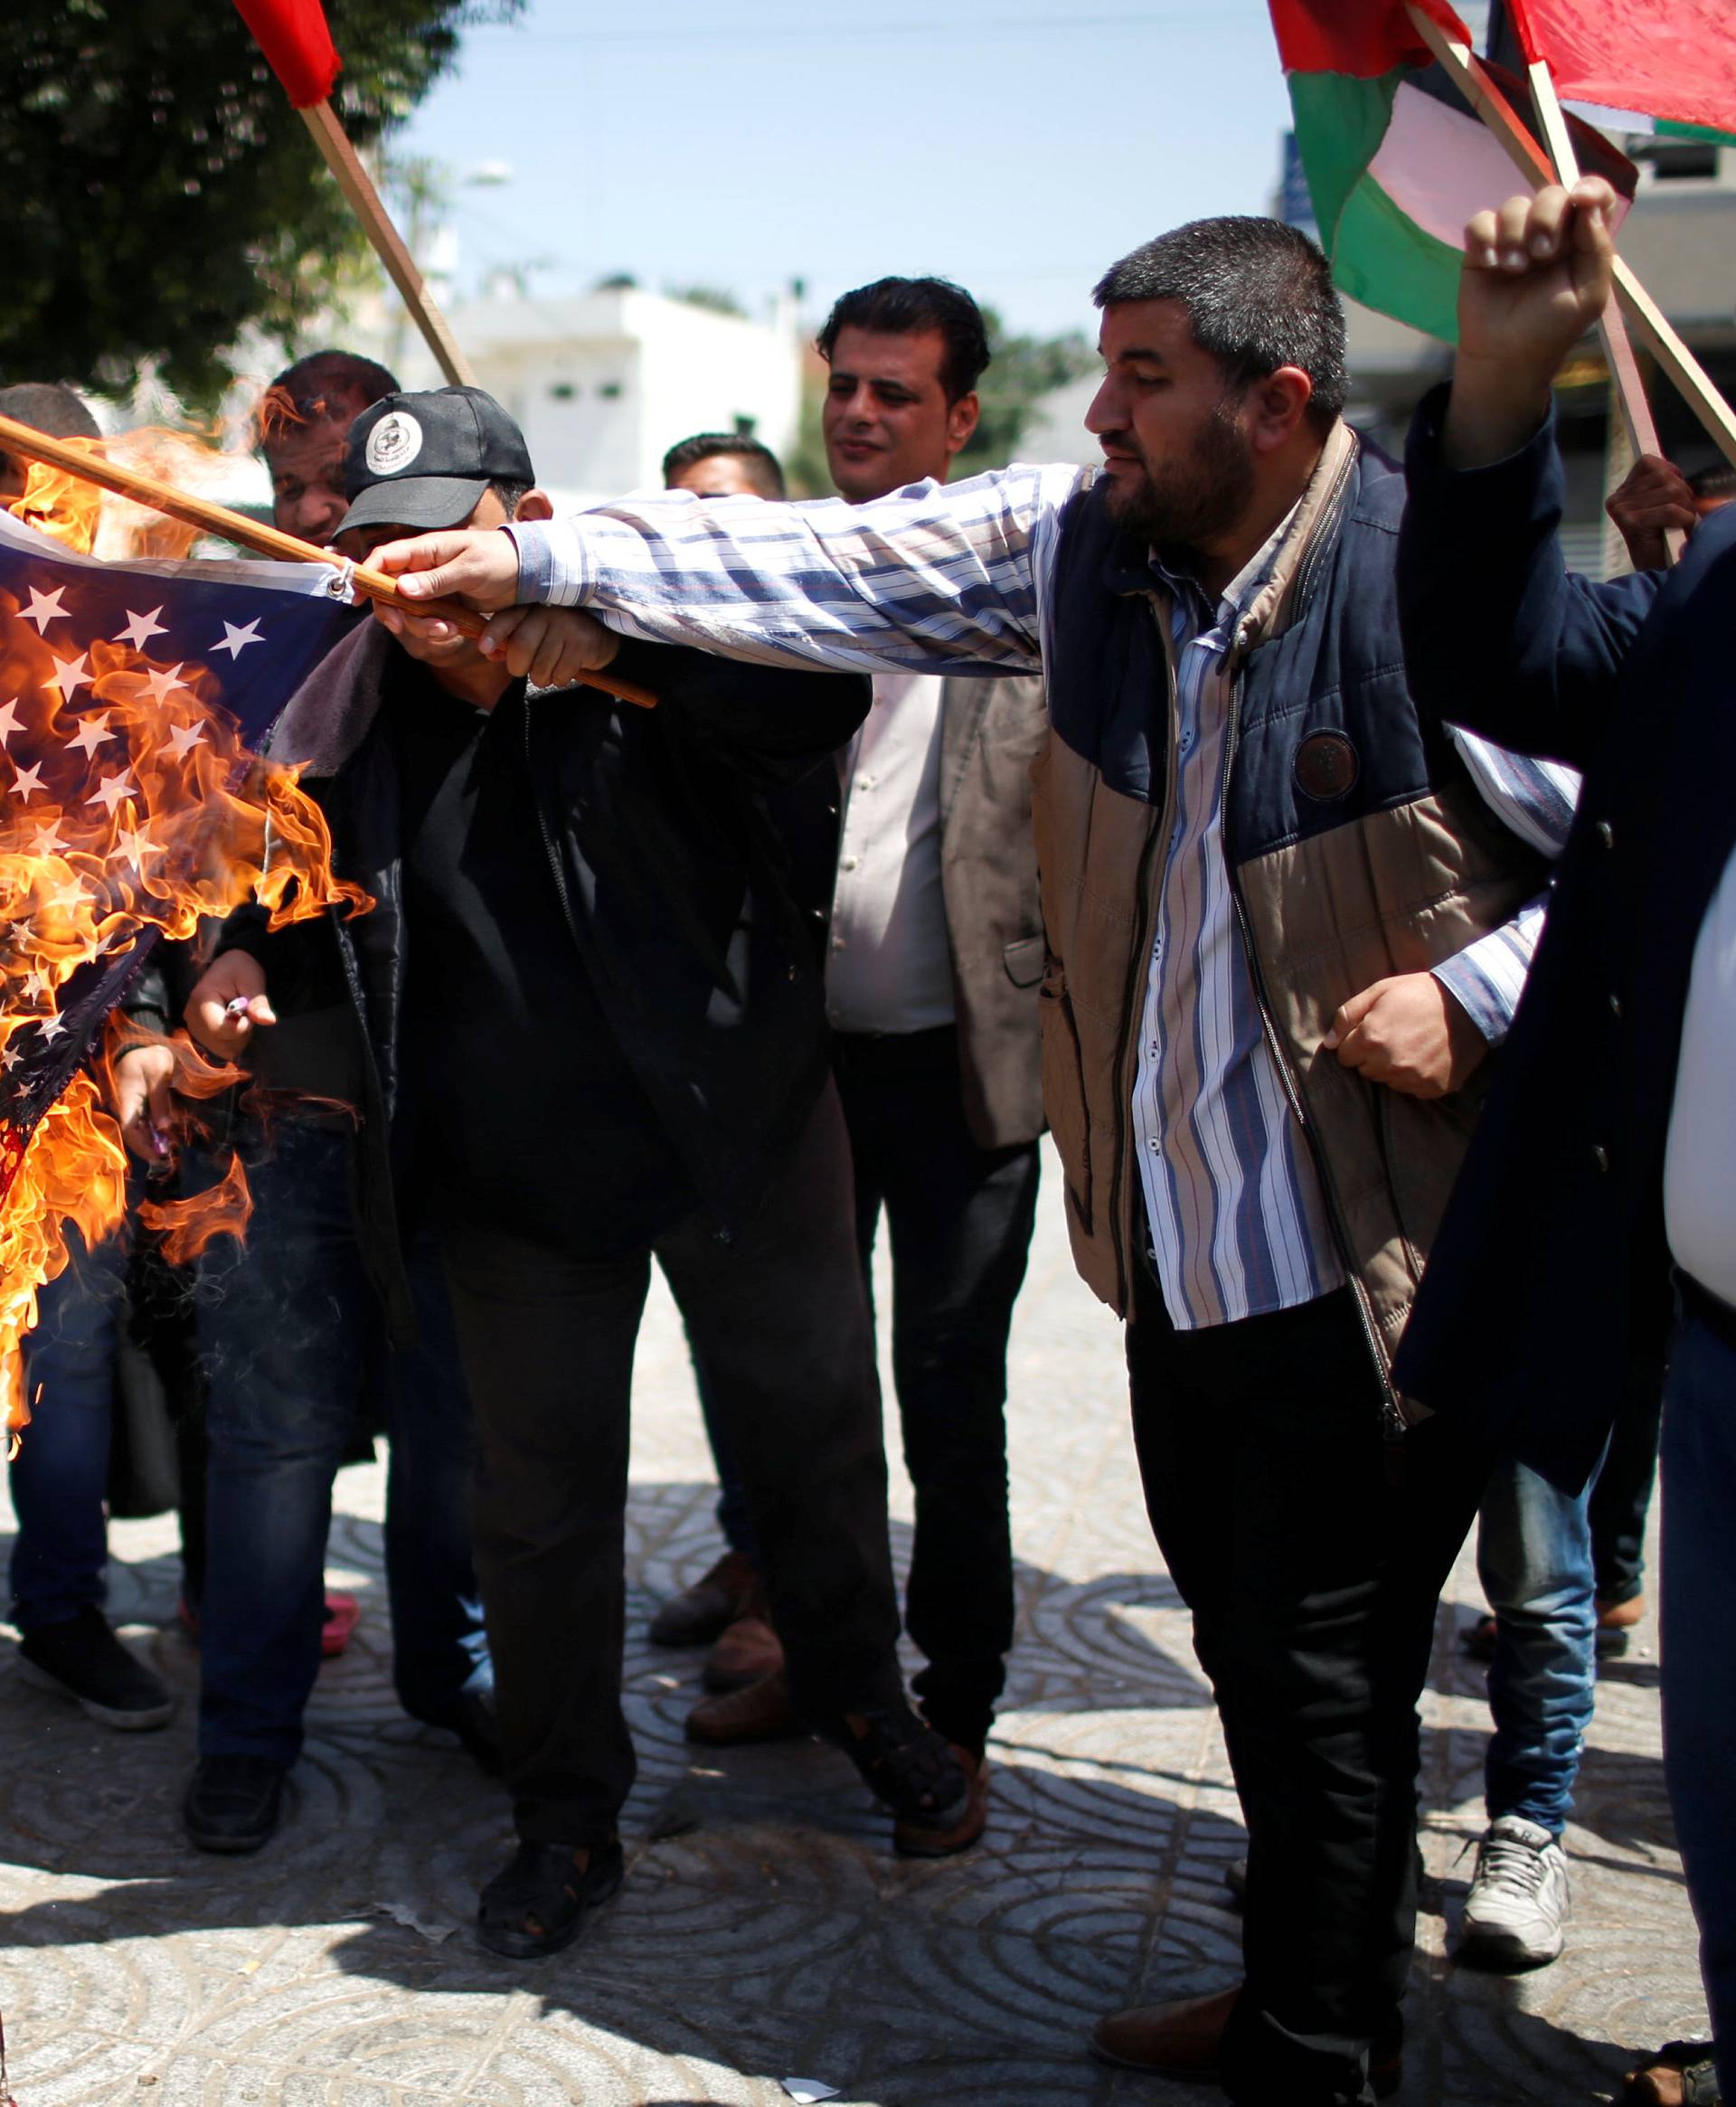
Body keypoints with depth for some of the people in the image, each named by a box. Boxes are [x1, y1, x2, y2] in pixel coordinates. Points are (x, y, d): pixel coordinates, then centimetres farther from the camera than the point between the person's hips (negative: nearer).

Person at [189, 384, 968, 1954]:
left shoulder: (650, 634, -12)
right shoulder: (350, 718, -3)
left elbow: (822, 705, -29)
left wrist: (604, 639, -39)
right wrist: (236, 962, -9)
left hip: (735, 1127, -1)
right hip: (518, 1182, 2)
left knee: (816, 1437, 16)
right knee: (541, 1503, 11)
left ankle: (858, 1694, 43)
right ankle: (566, 1816, 30)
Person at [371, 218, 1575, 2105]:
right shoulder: (1081, 539, 3)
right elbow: (827, 569, 3)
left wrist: (1480, 990, -17)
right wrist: (546, 557, -1)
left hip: (1364, 1273, -6)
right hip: (1178, 1258, 7)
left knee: (1325, 1682, 3)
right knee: (1251, 1653, 19)